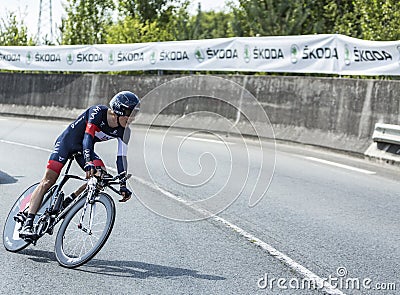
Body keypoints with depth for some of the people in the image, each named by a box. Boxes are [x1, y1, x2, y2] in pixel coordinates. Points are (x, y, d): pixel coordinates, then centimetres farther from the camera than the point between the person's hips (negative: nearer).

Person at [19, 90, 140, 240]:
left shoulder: (124, 131, -15)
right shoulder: (98, 112, -30)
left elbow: (121, 157, -13)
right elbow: (87, 138, -40)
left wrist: (123, 185, -21)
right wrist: (88, 163, -54)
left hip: (84, 148, 5)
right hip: (67, 142, -5)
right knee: (48, 180, -15)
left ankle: (66, 203, -3)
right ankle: (27, 225, -17)